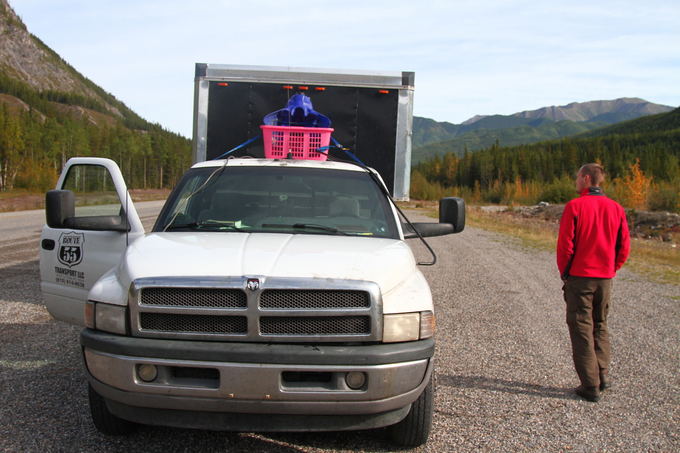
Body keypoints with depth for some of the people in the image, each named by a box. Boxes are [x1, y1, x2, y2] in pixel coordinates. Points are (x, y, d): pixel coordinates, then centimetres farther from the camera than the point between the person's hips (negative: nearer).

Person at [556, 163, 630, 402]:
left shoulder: (574, 206, -12)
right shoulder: (616, 208, 3)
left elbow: (565, 244, -12)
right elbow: (624, 247, 4)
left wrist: (564, 272, 2)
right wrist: (610, 270, 14)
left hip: (579, 276, -4)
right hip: (605, 278, 5)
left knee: (582, 329, 3)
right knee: (600, 326, 20)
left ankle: (590, 386, 3)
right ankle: (602, 376, 15)